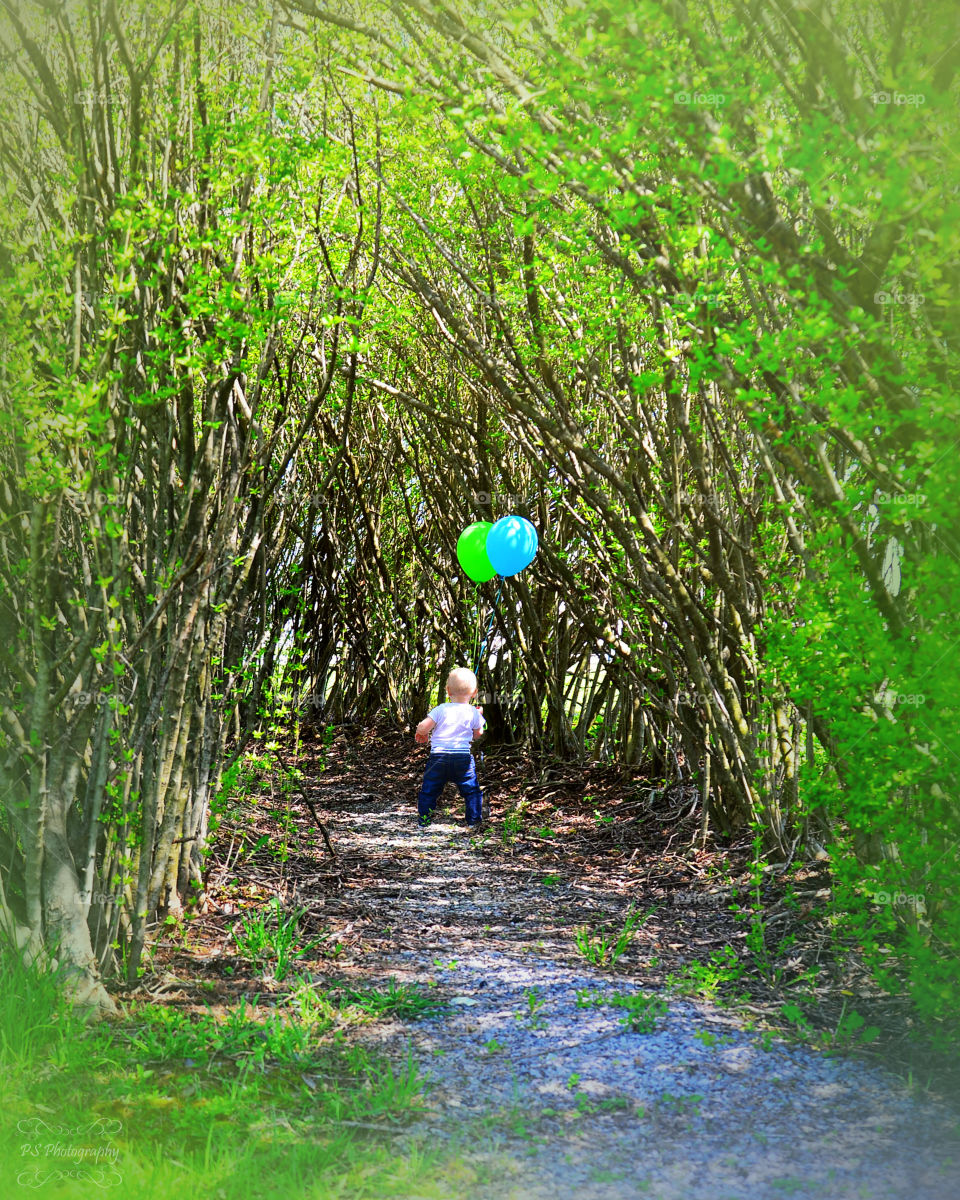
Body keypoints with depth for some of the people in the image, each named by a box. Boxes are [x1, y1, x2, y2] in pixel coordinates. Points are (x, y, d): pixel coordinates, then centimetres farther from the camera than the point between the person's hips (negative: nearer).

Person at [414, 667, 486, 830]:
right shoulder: (473, 713, -1)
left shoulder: (441, 710, -5)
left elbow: (423, 727, -10)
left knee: (429, 790, 11)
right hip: (463, 757, 0)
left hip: (438, 757, 0)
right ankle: (473, 821, 11)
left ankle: (423, 821, 15)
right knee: (471, 790, 12)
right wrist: (479, 716, 27)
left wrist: (422, 734, 13)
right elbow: (478, 735, 13)